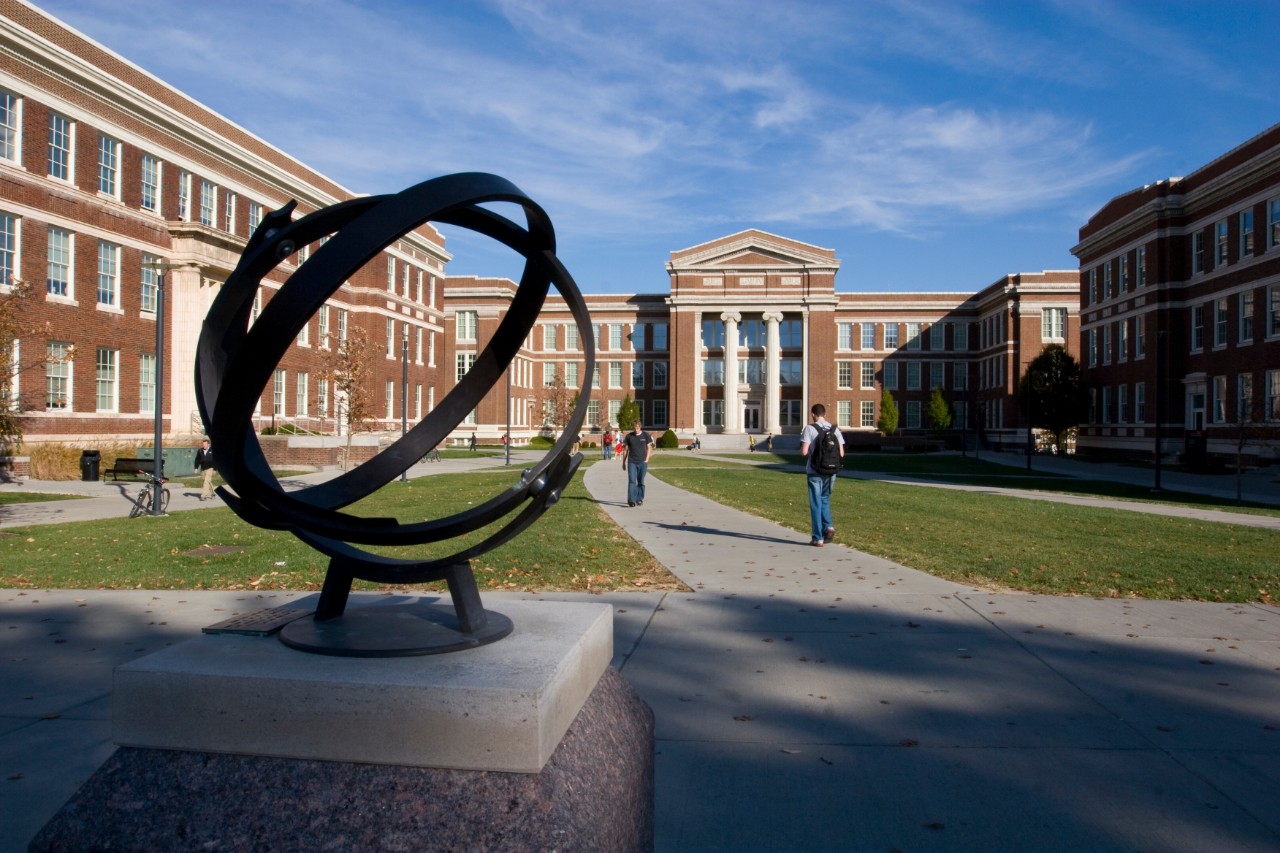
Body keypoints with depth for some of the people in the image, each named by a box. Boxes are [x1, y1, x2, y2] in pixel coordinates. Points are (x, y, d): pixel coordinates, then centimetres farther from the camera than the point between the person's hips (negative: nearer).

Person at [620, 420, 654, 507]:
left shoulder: (645, 435, 2)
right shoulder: (629, 436, 4)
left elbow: (649, 448, 6)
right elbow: (625, 449, 9)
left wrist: (646, 459, -3)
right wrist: (624, 462, 8)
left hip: (642, 462, 0)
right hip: (632, 462, 0)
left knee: (641, 482, 7)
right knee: (632, 481, -10)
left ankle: (639, 499, 18)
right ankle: (631, 500, -15)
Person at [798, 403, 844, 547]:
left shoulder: (809, 428, -9)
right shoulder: (834, 429, 3)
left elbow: (804, 452, -16)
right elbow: (841, 454, 1)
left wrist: (802, 450, 7)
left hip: (814, 472, -4)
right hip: (830, 472, 4)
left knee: (816, 504, 4)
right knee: (825, 500, 21)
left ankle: (818, 538, 7)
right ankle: (828, 526, -1)